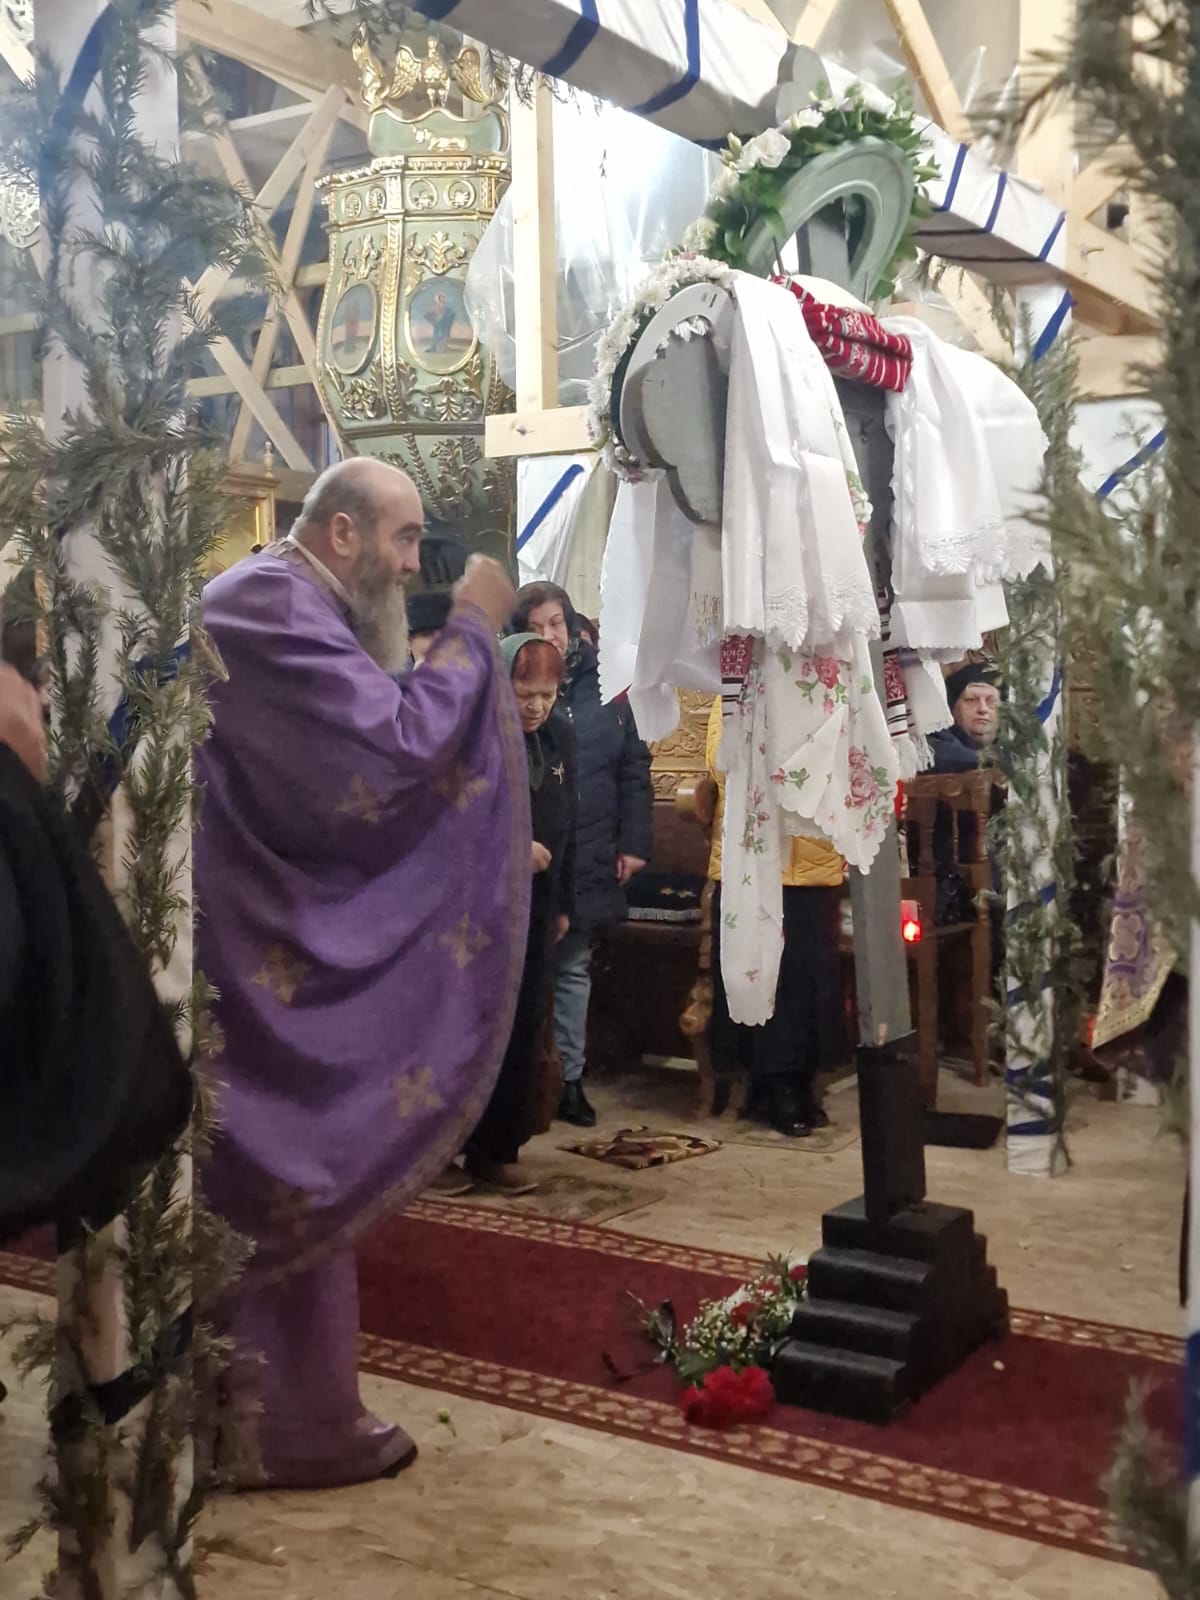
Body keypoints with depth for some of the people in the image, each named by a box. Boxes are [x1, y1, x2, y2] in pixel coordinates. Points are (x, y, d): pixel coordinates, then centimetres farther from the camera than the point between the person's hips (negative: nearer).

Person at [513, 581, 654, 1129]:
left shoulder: (604, 688, 4)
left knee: (573, 970, 13)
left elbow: (633, 769, 6)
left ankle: (568, 1077, 24)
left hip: (588, 862, 3)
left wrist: (634, 843, 0)